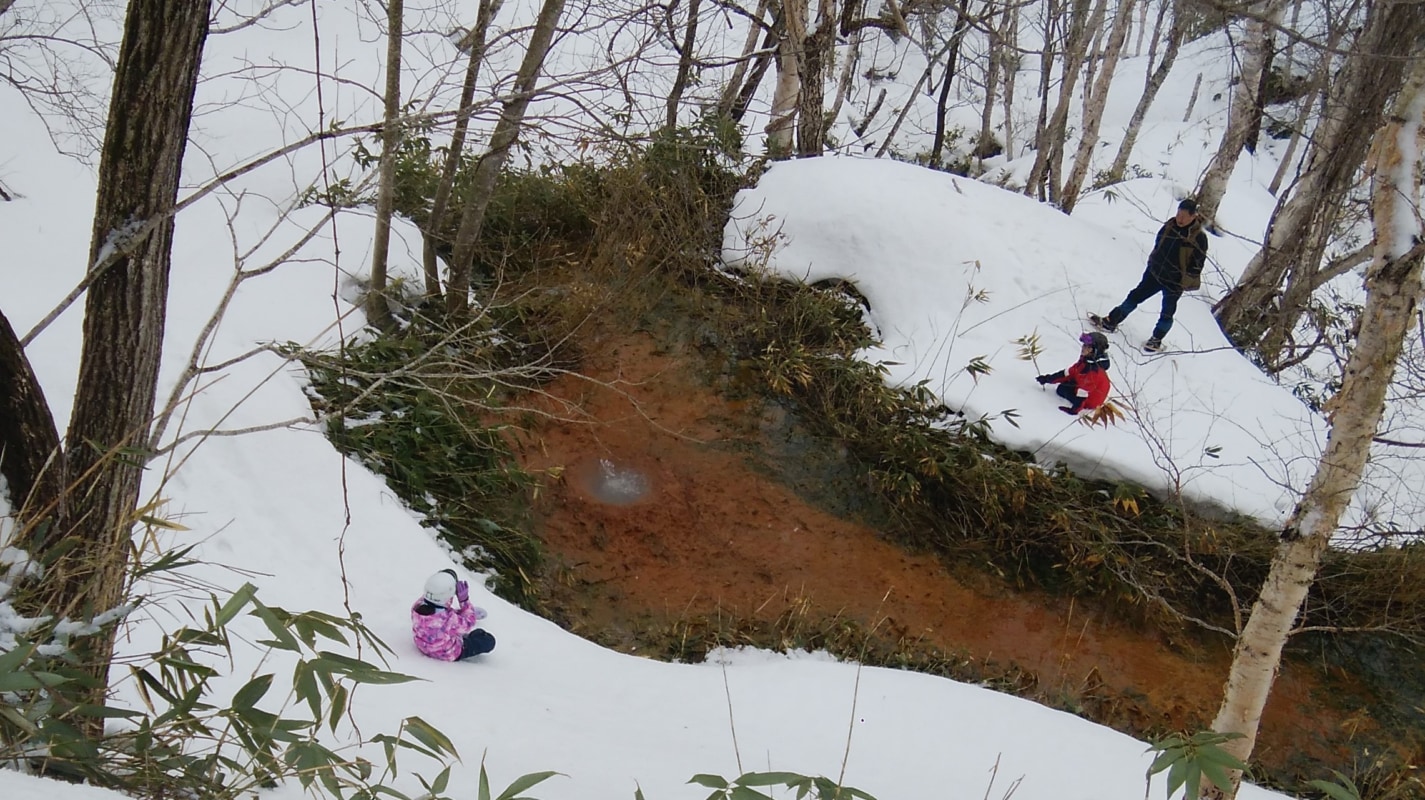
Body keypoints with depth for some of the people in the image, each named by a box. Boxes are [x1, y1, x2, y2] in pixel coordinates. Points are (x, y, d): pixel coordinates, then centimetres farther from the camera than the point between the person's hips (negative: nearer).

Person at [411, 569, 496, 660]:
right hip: (448, 654, -6)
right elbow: (469, 623, -20)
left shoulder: (418, 605, -24)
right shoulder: (449, 619, -42)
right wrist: (464, 600, -22)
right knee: (489, 641, 7)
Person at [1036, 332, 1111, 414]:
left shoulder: (1094, 369, -33)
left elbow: (1084, 390, -34)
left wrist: (1074, 409, -33)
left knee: (1061, 389, -6)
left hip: (1090, 401, -10)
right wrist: (1048, 379, 4)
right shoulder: (1085, 361, -3)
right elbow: (1069, 372, 4)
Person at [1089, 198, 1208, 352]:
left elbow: (1197, 264, -11)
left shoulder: (1199, 238, -17)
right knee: (1135, 297, 6)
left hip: (1174, 283, -4)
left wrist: (1185, 282, -12)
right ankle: (1110, 322, 15)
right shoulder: (1169, 226, -4)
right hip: (1155, 273, 4)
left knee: (1167, 313, 8)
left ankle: (1156, 340, 26)